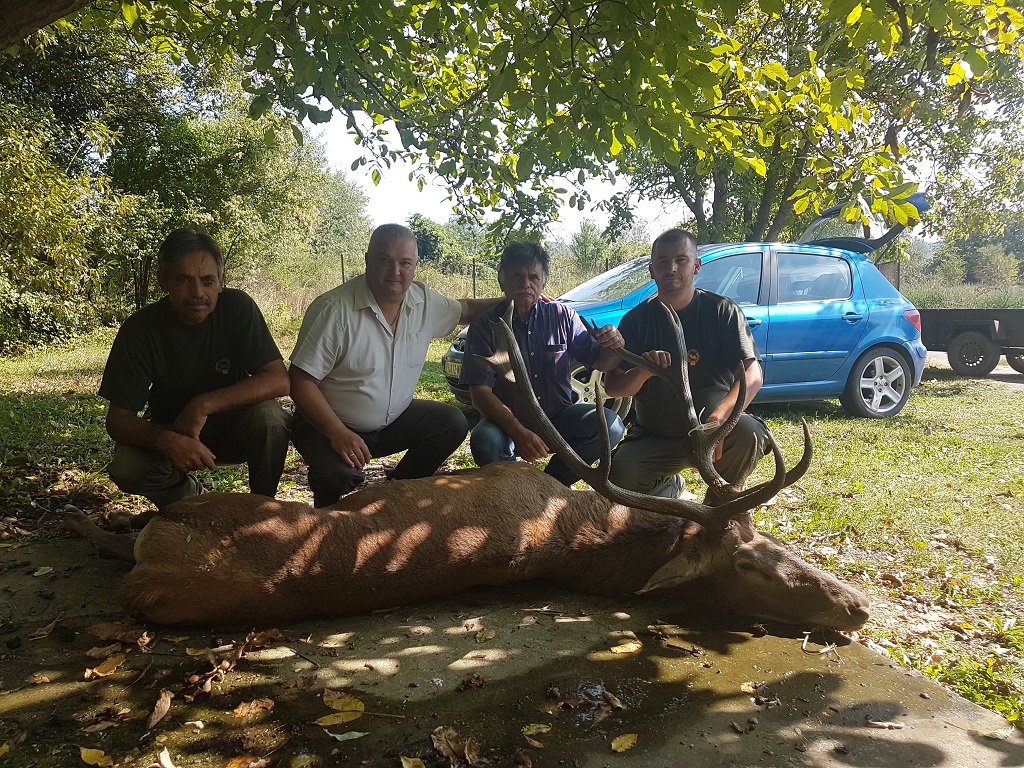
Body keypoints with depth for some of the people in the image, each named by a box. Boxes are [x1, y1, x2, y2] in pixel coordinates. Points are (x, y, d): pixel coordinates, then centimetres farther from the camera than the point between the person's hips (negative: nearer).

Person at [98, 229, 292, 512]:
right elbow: (117, 420, -17)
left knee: (268, 414, -32)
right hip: (171, 434, 1)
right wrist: (166, 441, -39)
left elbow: (279, 380, -25)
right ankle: (191, 496, 6)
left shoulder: (238, 307, -18)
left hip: (233, 429, 0)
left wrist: (204, 404, -34)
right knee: (125, 469, -28)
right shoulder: (140, 329, -17)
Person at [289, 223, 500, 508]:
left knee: (453, 423, -9)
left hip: (394, 419, 6)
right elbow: (301, 381, -20)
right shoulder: (333, 310, -22)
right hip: (331, 425, -6)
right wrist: (338, 434, -29)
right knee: (339, 476, -33)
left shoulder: (425, 301, -3)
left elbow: (463, 309, 20)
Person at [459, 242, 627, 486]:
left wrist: (613, 347, -20)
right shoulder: (485, 326, -9)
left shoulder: (562, 316, 0)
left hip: (559, 417, 3)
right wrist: (517, 432, -32)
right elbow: (480, 392, -17)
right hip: (508, 420, -3)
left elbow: (600, 362, 6)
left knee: (610, 425, -22)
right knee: (485, 441, -34)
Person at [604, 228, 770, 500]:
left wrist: (717, 419, -36)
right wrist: (642, 372, -28)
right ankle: (668, 487, 13)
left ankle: (716, 504, -1)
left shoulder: (722, 311, -4)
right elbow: (612, 387, -4)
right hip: (653, 436, 1)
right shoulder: (636, 319, 0)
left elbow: (752, 374, -17)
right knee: (620, 477, -26)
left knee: (749, 433, -33)